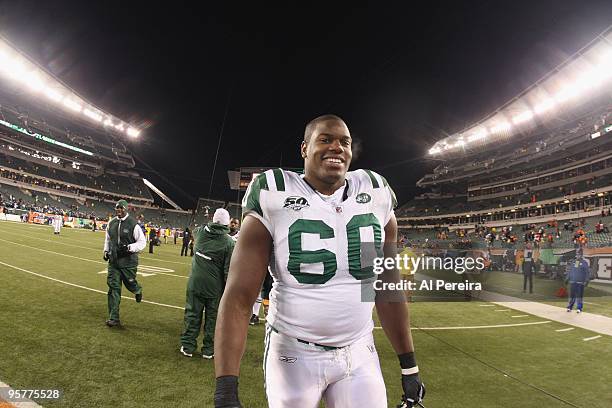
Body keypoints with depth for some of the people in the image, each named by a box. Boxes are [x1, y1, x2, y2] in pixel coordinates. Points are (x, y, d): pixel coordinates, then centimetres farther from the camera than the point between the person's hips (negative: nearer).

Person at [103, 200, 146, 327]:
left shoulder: (133, 224, -12)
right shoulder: (111, 223, 6)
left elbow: (142, 242, -9)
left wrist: (129, 248, -22)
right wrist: (106, 251, 11)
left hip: (128, 262, -4)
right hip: (113, 260, 4)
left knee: (130, 283, 8)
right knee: (113, 287, 2)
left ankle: (138, 290, 48)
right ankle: (114, 318, 7)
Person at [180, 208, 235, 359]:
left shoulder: (201, 232, -3)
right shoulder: (228, 242, -12)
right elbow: (228, 270, -11)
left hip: (195, 283, 3)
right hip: (214, 287, -3)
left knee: (192, 314, 14)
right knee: (212, 318, 11)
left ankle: (187, 346, 23)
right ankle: (208, 349, 20)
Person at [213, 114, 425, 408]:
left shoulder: (375, 197, -2)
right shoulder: (274, 200, -13)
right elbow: (238, 296, -16)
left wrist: (409, 367, 7)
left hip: (359, 353, 3)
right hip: (293, 353, -2)